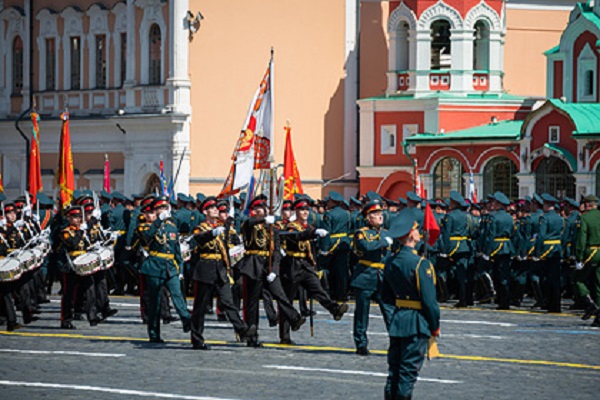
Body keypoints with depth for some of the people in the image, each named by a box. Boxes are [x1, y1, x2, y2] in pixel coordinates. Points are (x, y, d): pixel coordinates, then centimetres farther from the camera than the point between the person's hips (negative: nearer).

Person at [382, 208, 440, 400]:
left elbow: (385, 296, 11)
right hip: (416, 324, -7)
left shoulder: (391, 262, 5)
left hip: (396, 321, 7)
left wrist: (392, 317, 17)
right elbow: (429, 300, -16)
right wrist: (435, 326, -5)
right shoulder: (421, 264, -17)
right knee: (409, 370, -2)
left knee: (394, 368, 12)